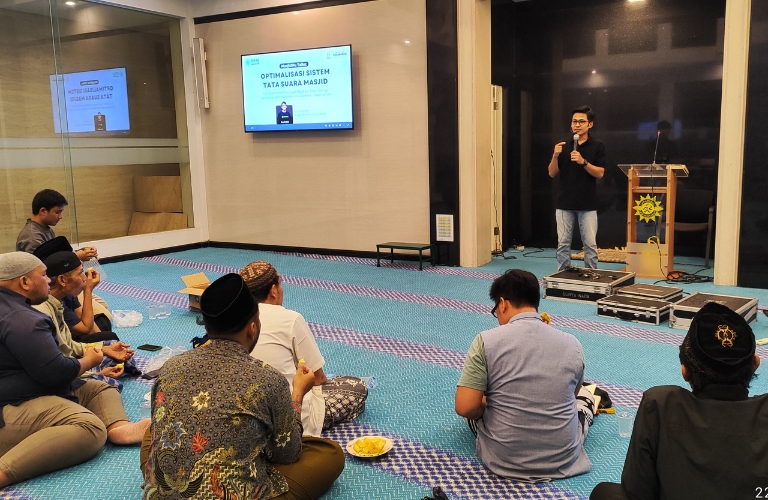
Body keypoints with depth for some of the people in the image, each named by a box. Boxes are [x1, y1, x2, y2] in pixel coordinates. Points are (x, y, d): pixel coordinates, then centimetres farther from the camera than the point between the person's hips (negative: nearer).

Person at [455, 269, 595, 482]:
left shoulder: (486, 341, -16)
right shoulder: (572, 344, -6)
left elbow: (465, 408, -18)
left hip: (504, 459, -2)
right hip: (562, 458, 2)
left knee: (476, 408, 30)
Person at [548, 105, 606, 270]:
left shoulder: (597, 146, -1)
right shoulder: (563, 145, 8)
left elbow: (599, 173, -8)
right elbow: (552, 174, 5)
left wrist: (583, 161, -22)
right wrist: (555, 156, -13)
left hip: (587, 205, -2)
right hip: (565, 203, 3)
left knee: (590, 245, 2)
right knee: (563, 244, 5)